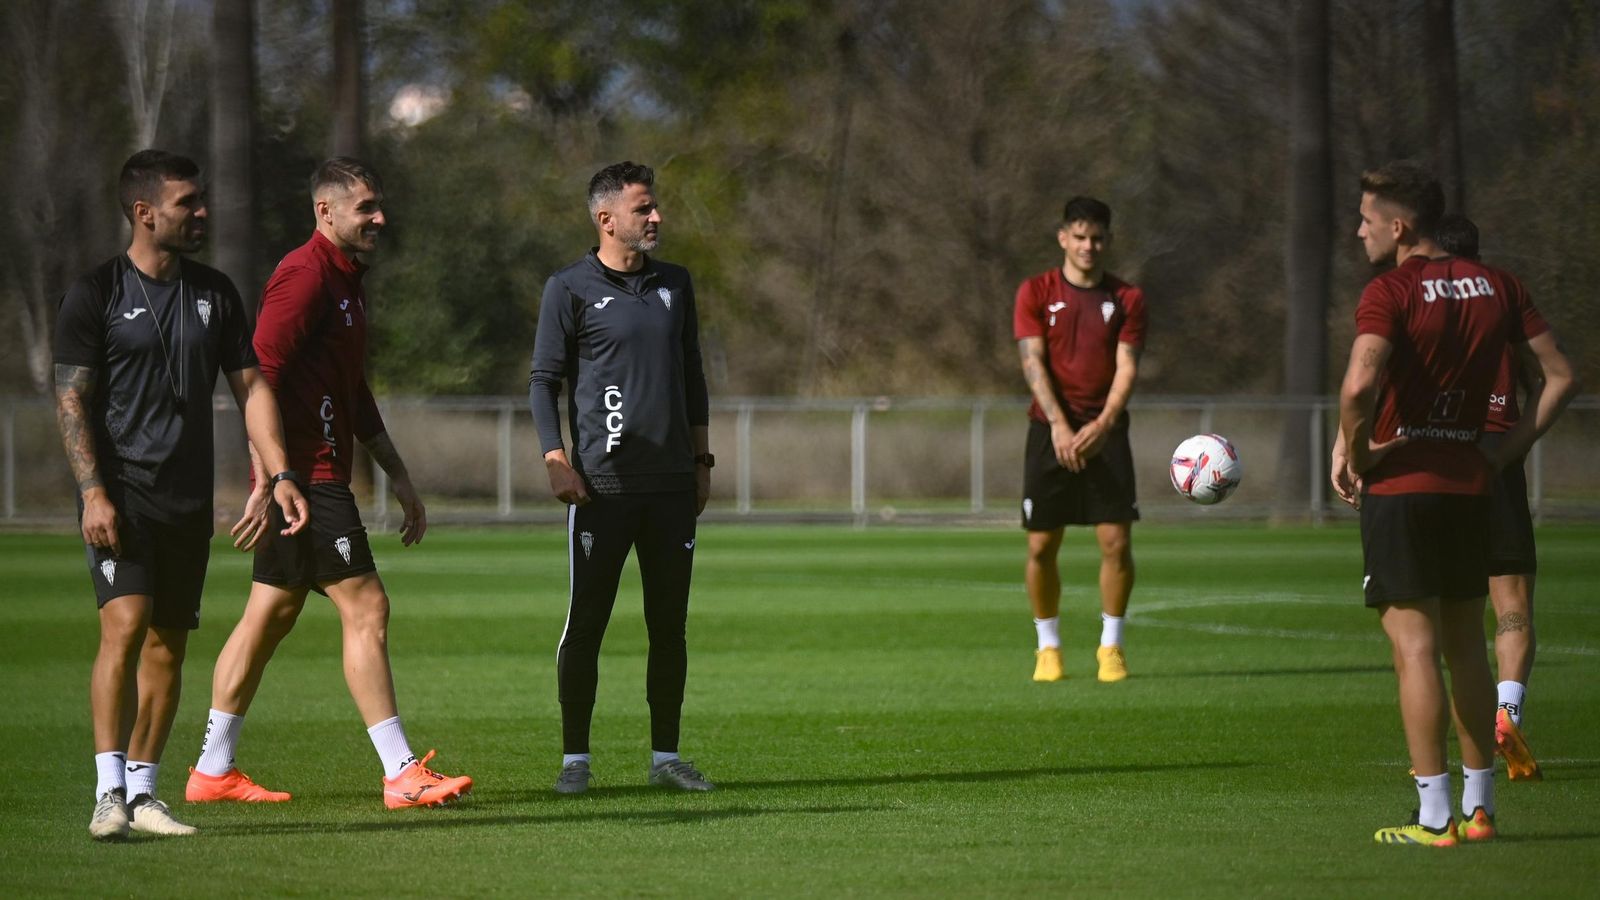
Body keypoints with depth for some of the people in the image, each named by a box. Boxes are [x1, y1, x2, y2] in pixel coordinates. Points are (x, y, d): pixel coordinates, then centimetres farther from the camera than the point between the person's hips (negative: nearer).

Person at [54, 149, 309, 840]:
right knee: (125, 624, -19)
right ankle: (109, 794, -21)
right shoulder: (96, 293, -4)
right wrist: (93, 492, -15)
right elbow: (72, 399, -6)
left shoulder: (214, 293, 12)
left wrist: (279, 474, 3)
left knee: (168, 646, 6)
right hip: (121, 495, -5)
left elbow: (250, 387, 14)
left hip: (189, 499, 5)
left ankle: (142, 792, 14)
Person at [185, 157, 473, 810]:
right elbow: (259, 376, -20)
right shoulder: (306, 275, -13)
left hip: (320, 478, 10)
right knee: (366, 608, -10)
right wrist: (270, 479, -24)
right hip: (305, 479, -10)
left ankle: (212, 771, 16)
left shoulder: (347, 280, 19)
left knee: (270, 617, 12)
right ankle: (402, 775, -10)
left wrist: (399, 477, 25)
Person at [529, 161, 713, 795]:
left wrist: (702, 459, 16)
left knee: (670, 625, 6)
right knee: (585, 624, -3)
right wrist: (557, 464, -10)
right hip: (601, 486, -5)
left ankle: (665, 757, 13)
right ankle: (575, 759, 5)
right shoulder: (570, 290, -2)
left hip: (672, 484, 5)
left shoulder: (674, 284, 13)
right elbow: (543, 381, -1)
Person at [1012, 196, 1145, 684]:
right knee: (1041, 545, -1)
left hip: (1105, 431, 0)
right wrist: (1059, 425, -18)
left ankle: (1111, 646, 6)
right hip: (1050, 430, 0)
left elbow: (1127, 366, -3)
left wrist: (1102, 424, -19)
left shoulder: (1126, 298, 6)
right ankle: (1048, 648, 12)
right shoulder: (1036, 293, 4)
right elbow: (1033, 362, -5)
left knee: (1117, 541, -7)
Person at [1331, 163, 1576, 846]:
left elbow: (1360, 385, -27)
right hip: (1470, 484, 6)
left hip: (1400, 487, -6)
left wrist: (1352, 452, -11)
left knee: (1415, 647, -4)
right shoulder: (1496, 285, 8)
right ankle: (1479, 807, 18)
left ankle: (1434, 819, -6)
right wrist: (1506, 451, 8)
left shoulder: (1389, 293, -12)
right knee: (1467, 646, 15)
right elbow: (1559, 378, 8)